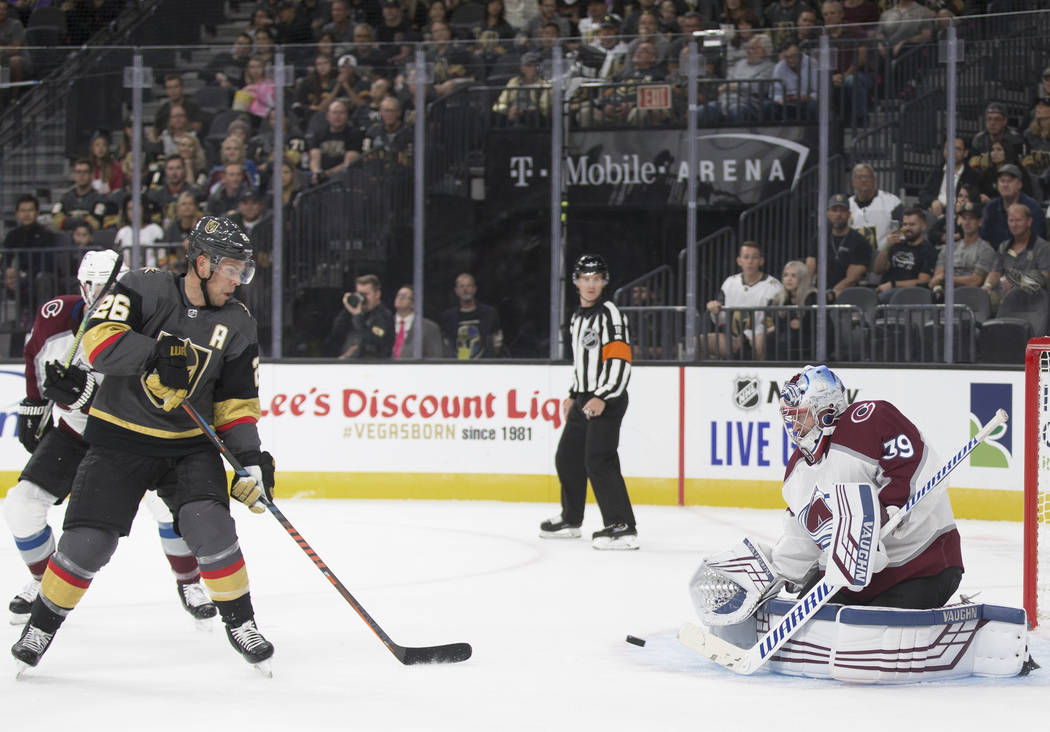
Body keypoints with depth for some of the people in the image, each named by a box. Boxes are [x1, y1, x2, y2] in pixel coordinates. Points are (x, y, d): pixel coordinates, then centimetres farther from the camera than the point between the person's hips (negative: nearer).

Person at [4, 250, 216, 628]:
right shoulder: (55, 316, -14)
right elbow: (36, 355, 10)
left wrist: (87, 392, -44)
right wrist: (34, 405, 15)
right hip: (72, 431, 3)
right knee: (21, 505, -7)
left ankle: (189, 583, 1)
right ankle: (45, 581, 20)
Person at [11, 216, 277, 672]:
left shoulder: (237, 324, 1)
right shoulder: (146, 289, -11)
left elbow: (236, 400, 6)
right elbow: (99, 339, -23)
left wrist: (251, 458, -5)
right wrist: (156, 354, -35)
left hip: (190, 445, 2)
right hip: (120, 439, -2)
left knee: (210, 527, -19)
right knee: (87, 543, -7)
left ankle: (240, 622, 0)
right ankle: (42, 625, 15)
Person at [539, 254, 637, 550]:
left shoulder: (609, 314, -12)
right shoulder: (577, 318, 17)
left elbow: (620, 359, -21)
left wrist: (602, 398, -26)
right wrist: (573, 395, 26)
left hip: (607, 400, -9)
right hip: (584, 399, 9)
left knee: (598, 460, -18)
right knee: (567, 457, 16)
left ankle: (623, 528, -20)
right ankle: (570, 520, 34)